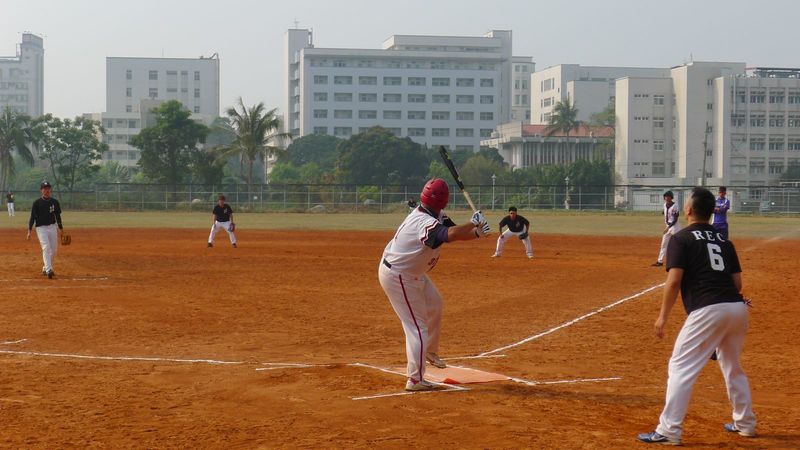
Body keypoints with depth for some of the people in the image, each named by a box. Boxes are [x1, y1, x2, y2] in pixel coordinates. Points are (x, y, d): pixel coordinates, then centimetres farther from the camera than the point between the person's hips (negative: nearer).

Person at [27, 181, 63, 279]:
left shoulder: (54, 202, 6)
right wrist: (29, 231, -12)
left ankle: (46, 269, 24)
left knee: (54, 250, 7)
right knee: (46, 248, -18)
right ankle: (48, 270, -26)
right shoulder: (37, 203, -5)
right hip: (41, 228, -5)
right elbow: (32, 217, -5)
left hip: (52, 227, 5)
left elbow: (58, 216, 14)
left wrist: (61, 229, 14)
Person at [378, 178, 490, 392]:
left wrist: (476, 232, -21)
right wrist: (473, 223, -36)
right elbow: (451, 234, -51)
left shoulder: (436, 216, -4)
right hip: (397, 276, -10)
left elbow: (452, 233, -2)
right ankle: (415, 380, 2)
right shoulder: (426, 223, -35)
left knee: (434, 304, 27)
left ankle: (430, 351, 45)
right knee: (417, 326, -5)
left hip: (413, 274, 10)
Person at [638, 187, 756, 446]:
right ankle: (745, 423, 35)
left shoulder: (682, 239, 1)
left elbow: (674, 281, -9)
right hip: (738, 307, 7)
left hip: (707, 310, -7)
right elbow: (737, 282, 17)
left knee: (681, 367, -2)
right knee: (732, 366, 25)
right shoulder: (724, 240, 19)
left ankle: (669, 431, -7)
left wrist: (663, 316, -4)